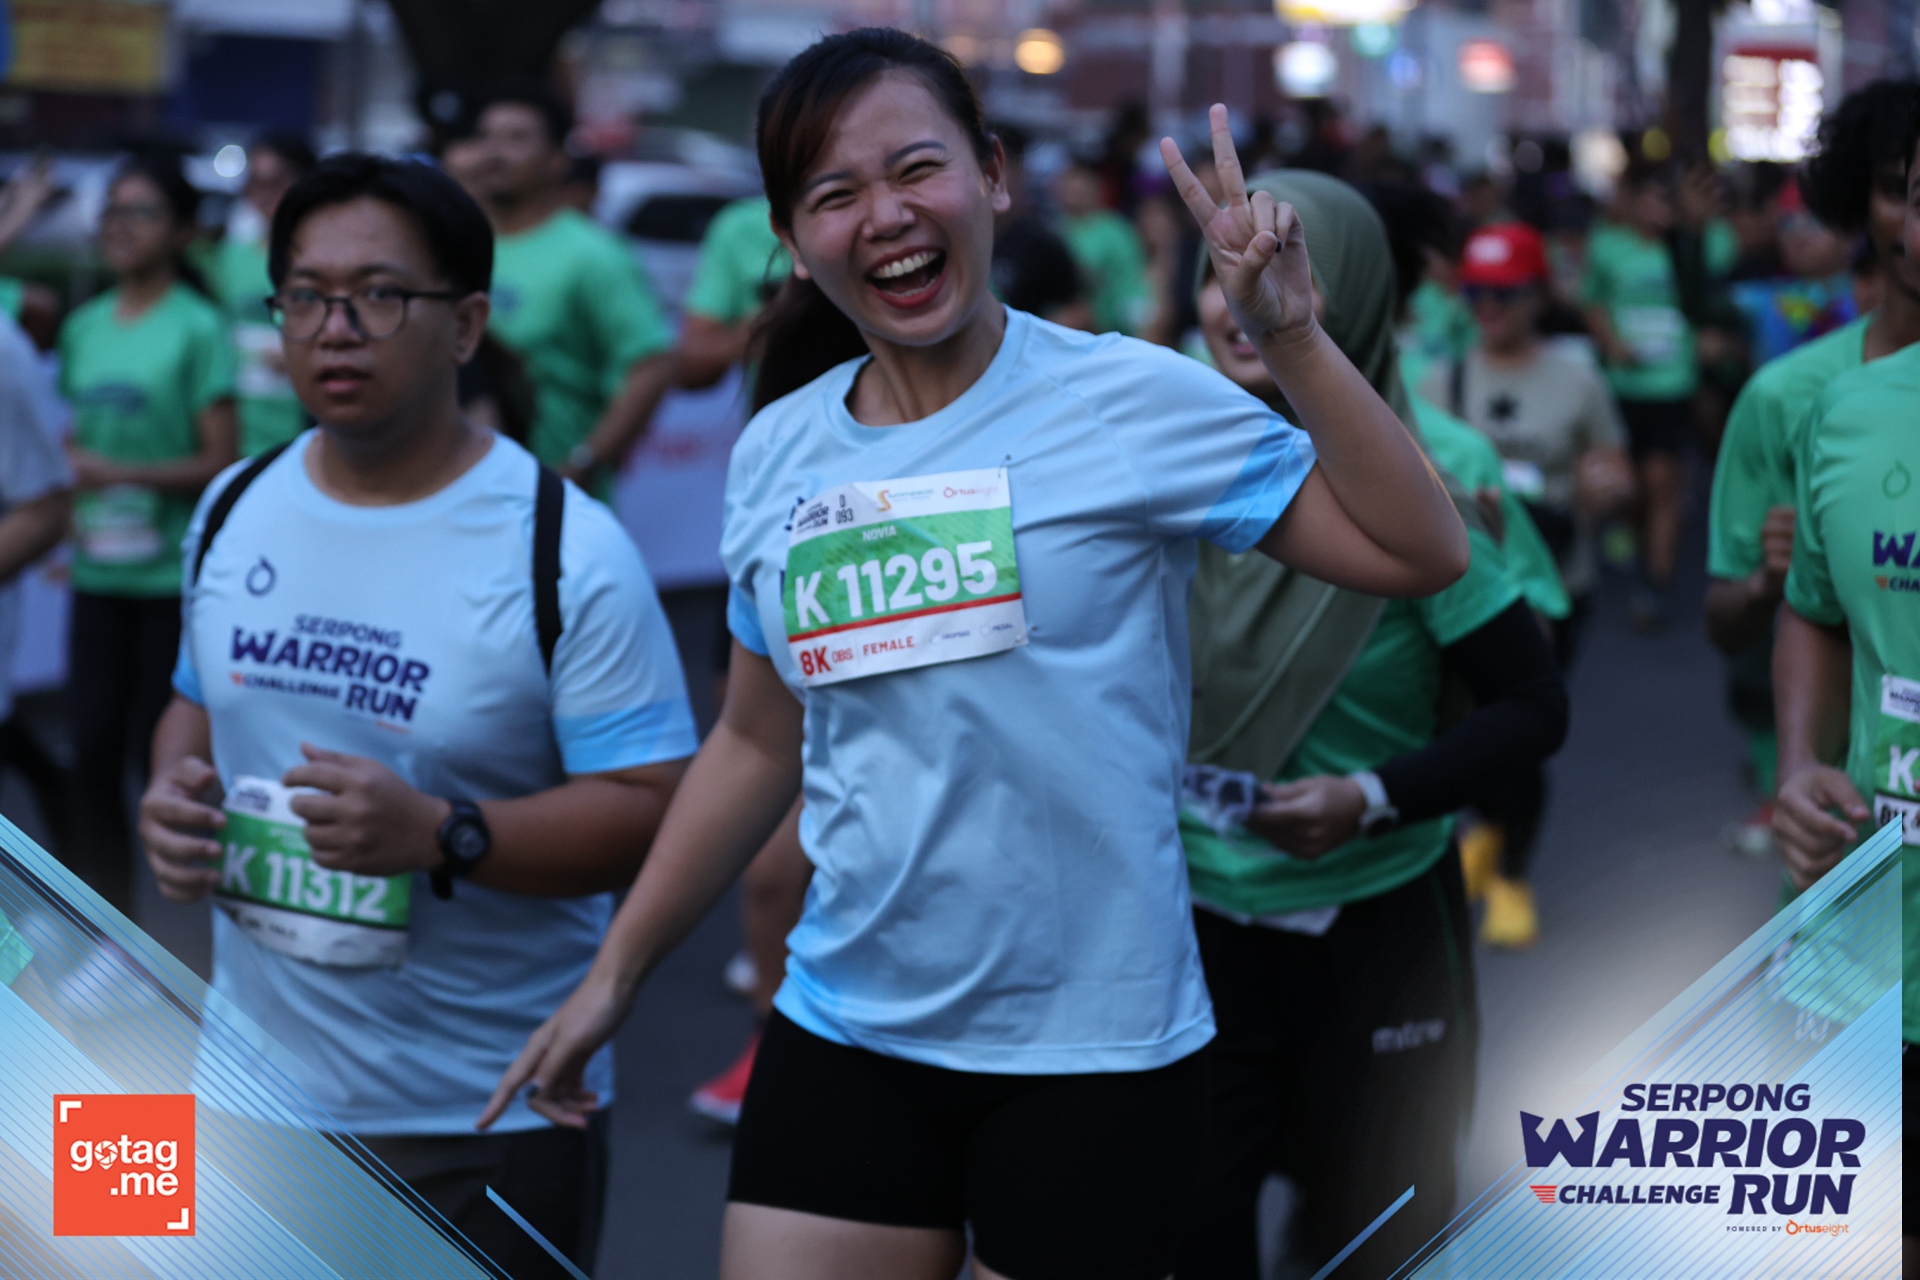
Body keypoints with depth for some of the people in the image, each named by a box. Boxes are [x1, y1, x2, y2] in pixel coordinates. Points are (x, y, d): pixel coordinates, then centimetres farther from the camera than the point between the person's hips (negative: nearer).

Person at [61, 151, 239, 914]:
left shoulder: (197, 328, -6)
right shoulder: (83, 328, 11)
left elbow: (219, 464, -8)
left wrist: (121, 474, -18)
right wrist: (69, 514, 0)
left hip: (173, 573, -5)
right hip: (98, 571, 5)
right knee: (93, 746, 5)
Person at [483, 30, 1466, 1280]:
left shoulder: (1133, 399, -8)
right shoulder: (776, 455, 6)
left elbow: (1421, 553, -9)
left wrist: (1291, 336, -19)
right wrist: (614, 975, 17)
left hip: (1094, 1048, -4)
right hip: (846, 1037, 4)